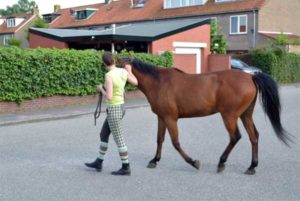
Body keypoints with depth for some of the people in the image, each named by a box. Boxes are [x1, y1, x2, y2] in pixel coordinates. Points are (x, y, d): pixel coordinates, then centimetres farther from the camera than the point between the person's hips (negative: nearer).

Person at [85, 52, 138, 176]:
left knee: (118, 140, 2)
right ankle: (98, 163, 30)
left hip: (113, 110, -9)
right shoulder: (123, 71, 0)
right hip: (120, 108, 9)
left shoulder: (109, 76, -22)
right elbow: (135, 83, 15)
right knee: (103, 135, 19)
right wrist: (129, 71, 31)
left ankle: (126, 168, 12)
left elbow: (109, 97, -26)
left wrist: (101, 89, -5)